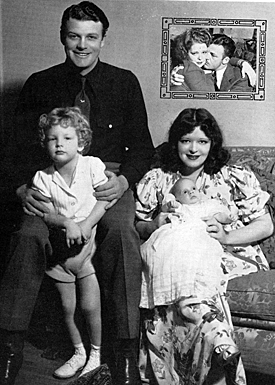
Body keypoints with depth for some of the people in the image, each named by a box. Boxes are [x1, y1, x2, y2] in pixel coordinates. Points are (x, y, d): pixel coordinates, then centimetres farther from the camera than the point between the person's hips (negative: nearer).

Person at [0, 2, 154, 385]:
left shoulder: (124, 82, 11)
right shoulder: (40, 84, 12)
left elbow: (142, 145, 10)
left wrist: (123, 180, -10)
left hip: (110, 179, 0)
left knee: (122, 234, -32)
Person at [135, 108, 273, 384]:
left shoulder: (236, 179, 7)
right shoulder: (156, 179, 11)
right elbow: (136, 225, 15)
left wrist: (225, 237, -12)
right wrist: (153, 226, -9)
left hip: (229, 256, -2)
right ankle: (224, 350, -22)